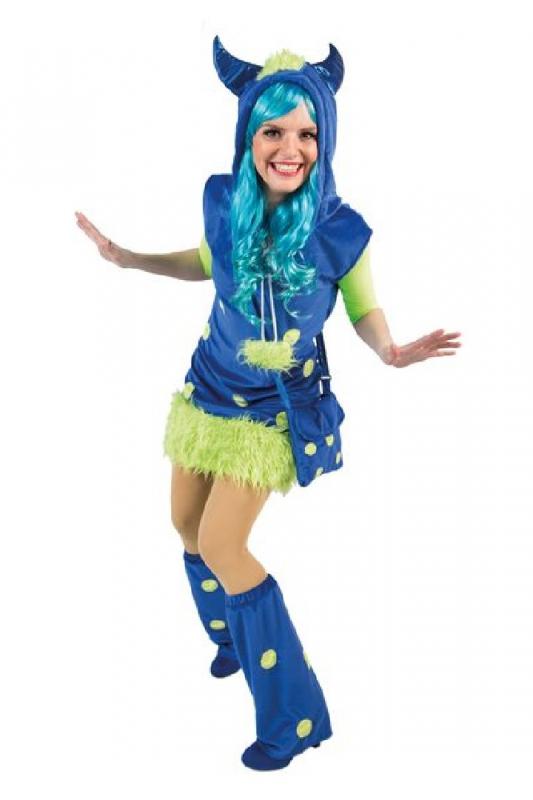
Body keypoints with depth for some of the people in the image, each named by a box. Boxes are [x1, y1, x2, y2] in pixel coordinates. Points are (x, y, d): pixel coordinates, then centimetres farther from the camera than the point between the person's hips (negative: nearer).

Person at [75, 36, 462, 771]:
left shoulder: (342, 231, -24)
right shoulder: (223, 199, -13)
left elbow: (364, 309, -7)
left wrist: (390, 350, -28)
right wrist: (127, 258, 9)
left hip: (274, 407, -5)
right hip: (209, 386, 5)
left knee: (219, 545, -6)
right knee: (186, 521, 18)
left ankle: (292, 712, 10)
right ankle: (233, 637, 47)